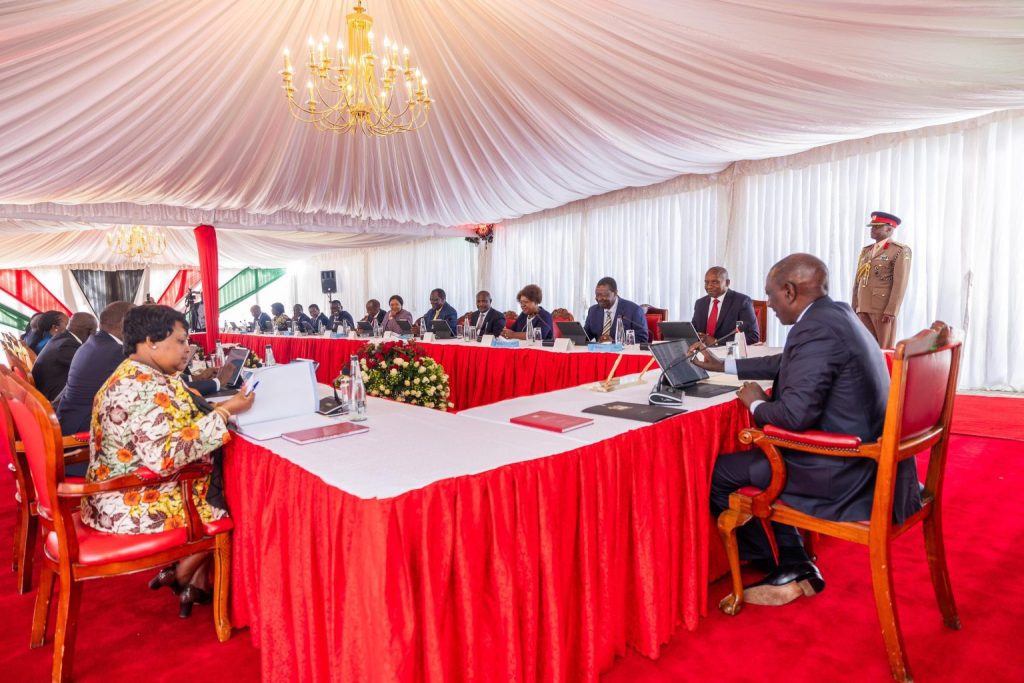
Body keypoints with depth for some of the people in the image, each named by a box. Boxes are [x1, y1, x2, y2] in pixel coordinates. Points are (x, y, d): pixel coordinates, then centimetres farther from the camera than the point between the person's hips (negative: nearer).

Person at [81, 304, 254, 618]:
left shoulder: (139, 376, 6)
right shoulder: (142, 387, -27)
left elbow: (171, 427, 10)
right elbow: (166, 455, -35)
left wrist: (222, 407, -3)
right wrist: (225, 412, -29)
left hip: (124, 493, 10)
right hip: (136, 505, -9)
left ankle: (197, 583, 18)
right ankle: (181, 575, 22)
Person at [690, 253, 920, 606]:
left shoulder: (816, 329, -22)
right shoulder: (836, 314, 10)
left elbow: (795, 415, -28)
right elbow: (786, 363, 23)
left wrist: (756, 403, -6)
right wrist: (721, 365, 28)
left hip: (846, 473, -10)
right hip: (872, 459, 10)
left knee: (718, 472, -4)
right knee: (754, 455, 21)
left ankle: (789, 568, 17)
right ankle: (793, 568, 23)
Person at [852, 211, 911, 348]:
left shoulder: (900, 250, -2)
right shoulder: (866, 250, 17)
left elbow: (900, 283, -10)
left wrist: (891, 311, -17)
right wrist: (854, 307, 10)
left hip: (884, 308, -6)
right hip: (863, 307, 6)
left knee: (885, 349, 0)